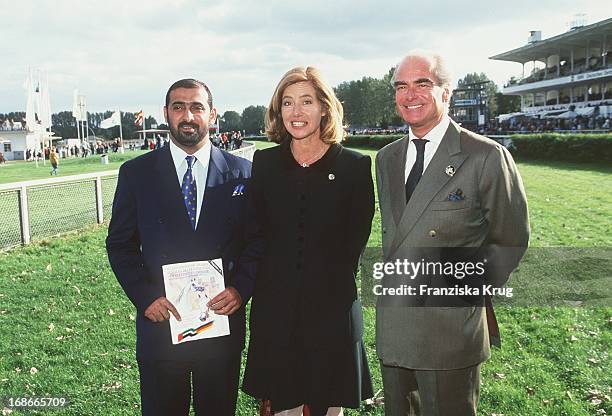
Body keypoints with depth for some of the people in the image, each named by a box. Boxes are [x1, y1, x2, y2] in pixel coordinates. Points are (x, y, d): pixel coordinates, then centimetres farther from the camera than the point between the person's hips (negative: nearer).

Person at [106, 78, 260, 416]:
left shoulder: (242, 172, 0)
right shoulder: (135, 173, 0)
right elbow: (120, 244, 2)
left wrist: (241, 289, -11)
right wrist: (145, 297, -10)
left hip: (222, 320, 0)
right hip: (160, 321, 0)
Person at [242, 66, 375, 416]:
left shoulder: (355, 166, -3)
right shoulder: (265, 163, 3)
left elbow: (357, 237, 1)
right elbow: (255, 231, 7)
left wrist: (332, 280, -1)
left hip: (332, 311, -1)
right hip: (275, 310, 2)